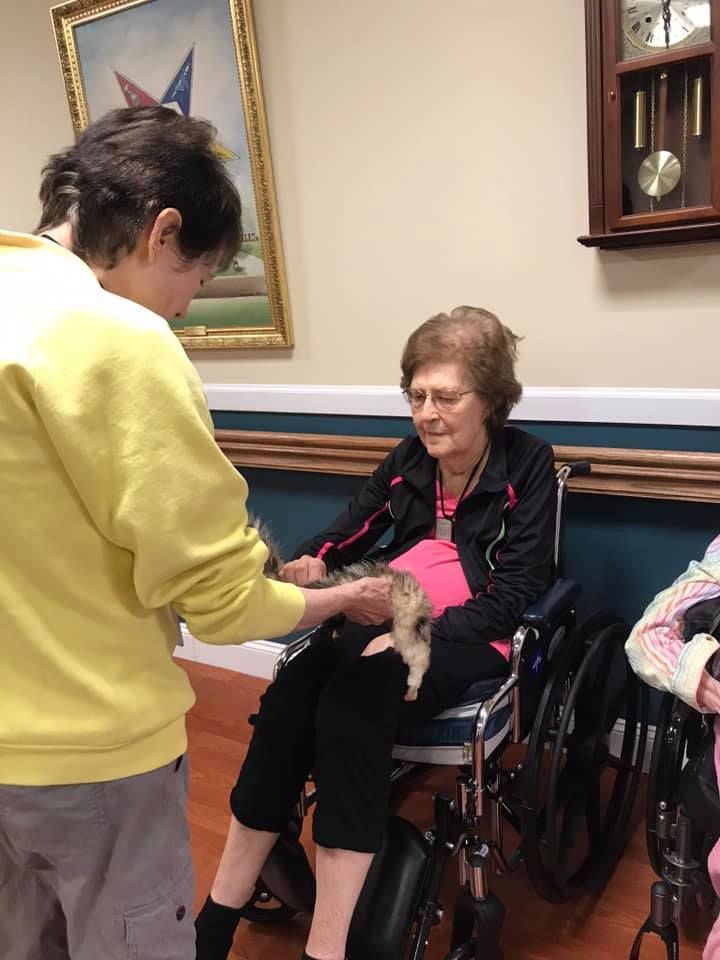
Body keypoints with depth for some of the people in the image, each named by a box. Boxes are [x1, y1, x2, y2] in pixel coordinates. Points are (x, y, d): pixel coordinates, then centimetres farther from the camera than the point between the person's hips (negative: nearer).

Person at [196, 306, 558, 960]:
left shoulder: (527, 464, -3)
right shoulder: (411, 456, 11)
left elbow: (514, 594, -9)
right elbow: (354, 528, 13)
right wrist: (312, 562, -12)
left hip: (467, 637, -4)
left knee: (348, 711, -32)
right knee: (286, 700, -23)